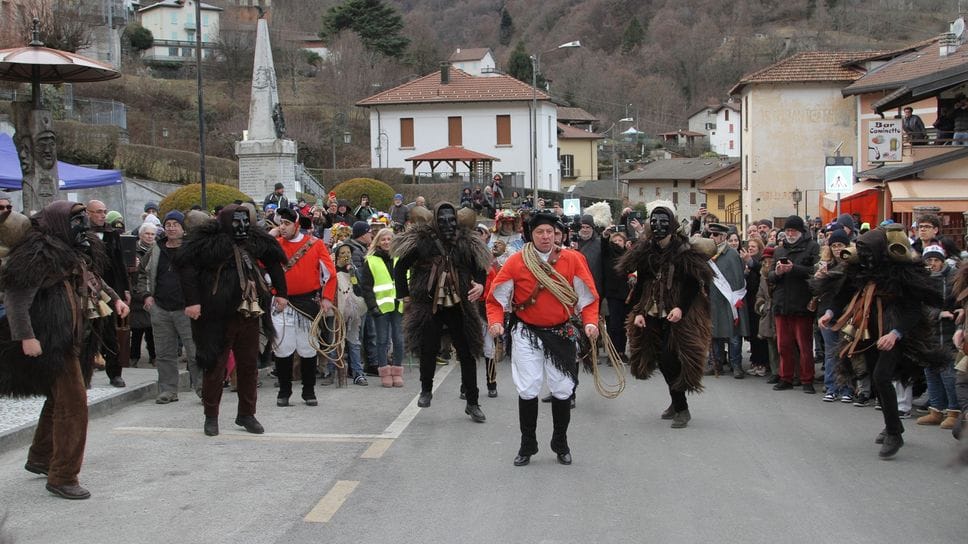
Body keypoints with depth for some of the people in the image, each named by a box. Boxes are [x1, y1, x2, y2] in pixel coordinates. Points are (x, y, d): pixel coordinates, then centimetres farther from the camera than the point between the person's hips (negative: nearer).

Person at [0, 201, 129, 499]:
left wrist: (114, 298, 19)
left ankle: (40, 458, 38)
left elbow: (94, 279, 32)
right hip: (54, 341, -10)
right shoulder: (40, 255, -17)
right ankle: (63, 477, -3)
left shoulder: (76, 254, 13)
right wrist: (26, 336, -29)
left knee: (60, 399, 21)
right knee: (73, 402, -10)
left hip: (76, 338, 10)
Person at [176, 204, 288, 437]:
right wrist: (192, 300, -22)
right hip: (218, 315, -5)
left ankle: (246, 414, 23)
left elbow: (274, 261, 20)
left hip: (249, 314, 5)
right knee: (215, 365, 2)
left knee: (249, 365, 10)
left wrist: (280, 293, 17)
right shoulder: (209, 239, -11)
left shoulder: (254, 239, 6)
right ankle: (211, 416, 17)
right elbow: (186, 265, -16)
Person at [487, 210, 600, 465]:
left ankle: (561, 443, 26)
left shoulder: (572, 260, -4)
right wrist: (496, 321, -19)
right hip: (527, 334, -1)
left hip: (561, 334, 1)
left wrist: (590, 322, -16)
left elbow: (587, 296, -1)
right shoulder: (516, 262, -7)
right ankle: (527, 445, 17)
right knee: (527, 390, 0)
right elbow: (497, 296, -3)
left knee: (562, 390, 8)